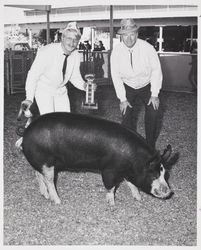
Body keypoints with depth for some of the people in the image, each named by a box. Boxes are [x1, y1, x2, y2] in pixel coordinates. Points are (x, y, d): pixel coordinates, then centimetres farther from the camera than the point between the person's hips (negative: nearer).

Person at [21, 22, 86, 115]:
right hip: (43, 90, -5)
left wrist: (84, 85, -19)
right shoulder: (47, 52, -27)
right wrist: (29, 98, -30)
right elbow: (33, 74, -24)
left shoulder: (75, 55, -9)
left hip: (61, 91, 5)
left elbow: (75, 76, 3)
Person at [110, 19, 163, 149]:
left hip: (147, 86, -1)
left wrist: (155, 94, -13)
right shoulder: (116, 51, -18)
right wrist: (123, 99, -11)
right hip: (128, 87, 1)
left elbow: (156, 70, -12)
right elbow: (116, 76, -10)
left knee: (153, 114, -12)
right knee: (126, 115, -8)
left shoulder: (147, 48, -23)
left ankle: (150, 147, 7)